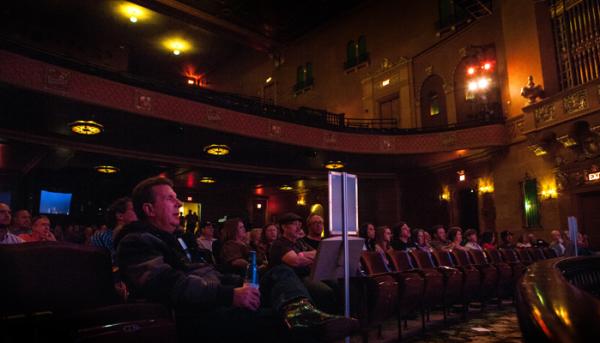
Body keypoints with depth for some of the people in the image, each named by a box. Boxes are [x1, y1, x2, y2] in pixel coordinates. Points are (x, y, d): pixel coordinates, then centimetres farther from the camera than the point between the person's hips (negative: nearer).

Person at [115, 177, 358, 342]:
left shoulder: (169, 239, 31)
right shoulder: (136, 242, -2)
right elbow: (170, 286, -21)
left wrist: (241, 285, 12)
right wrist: (229, 295, -29)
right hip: (196, 317, -9)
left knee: (280, 273, -8)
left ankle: (300, 313, -39)